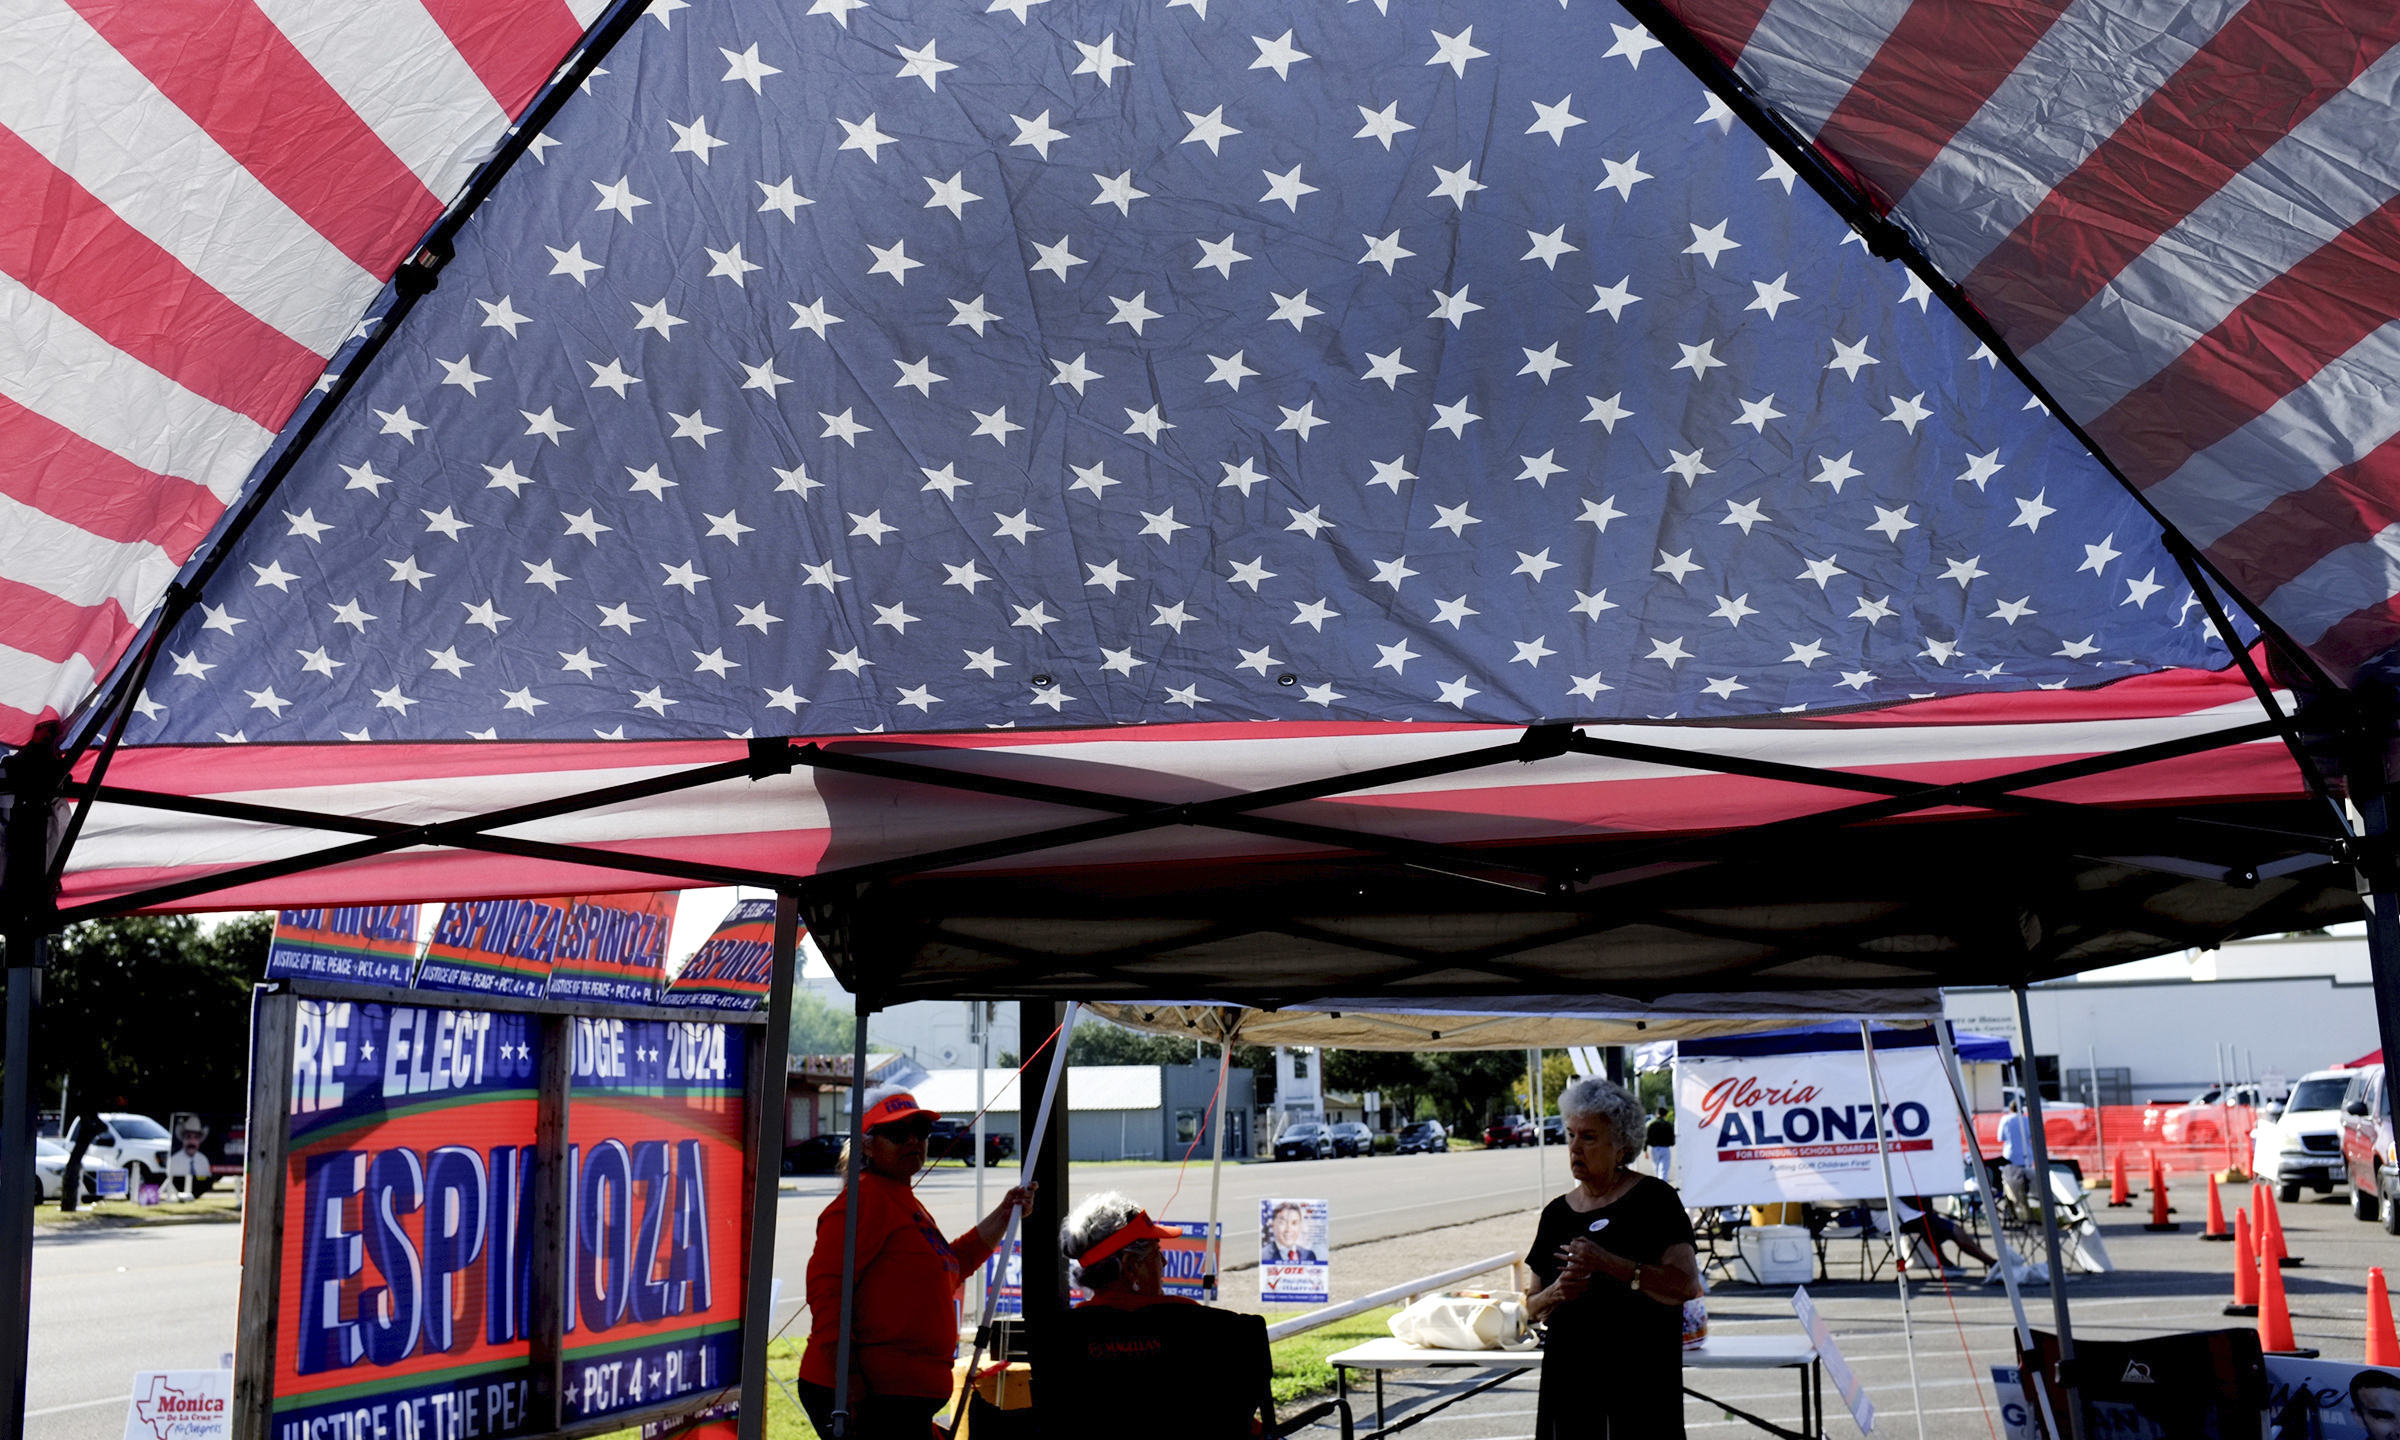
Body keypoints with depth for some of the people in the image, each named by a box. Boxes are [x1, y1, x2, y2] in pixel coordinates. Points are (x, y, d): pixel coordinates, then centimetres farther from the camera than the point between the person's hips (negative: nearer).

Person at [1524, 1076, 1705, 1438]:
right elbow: (1533, 1306, 17)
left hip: (1640, 1380, -5)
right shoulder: (1558, 1212, 13)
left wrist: (1612, 1265, -22)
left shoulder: (1653, 1198, -3)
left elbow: (1687, 1285, -13)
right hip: (1568, 1377, 5)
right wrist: (1555, 1293, -5)